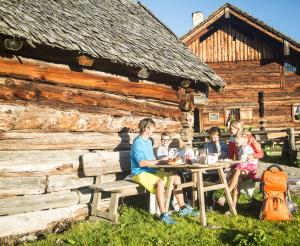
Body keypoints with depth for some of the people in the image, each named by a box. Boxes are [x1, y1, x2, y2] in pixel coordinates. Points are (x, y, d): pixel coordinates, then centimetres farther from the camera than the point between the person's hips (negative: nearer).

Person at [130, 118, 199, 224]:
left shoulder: (149, 141, 17)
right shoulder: (137, 142, -14)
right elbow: (141, 162, -25)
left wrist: (162, 161, 1)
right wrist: (159, 161, -22)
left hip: (152, 171, 9)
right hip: (140, 173, -9)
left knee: (176, 177, 1)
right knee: (160, 182, -35)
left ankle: (182, 208, 4)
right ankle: (163, 214, -30)